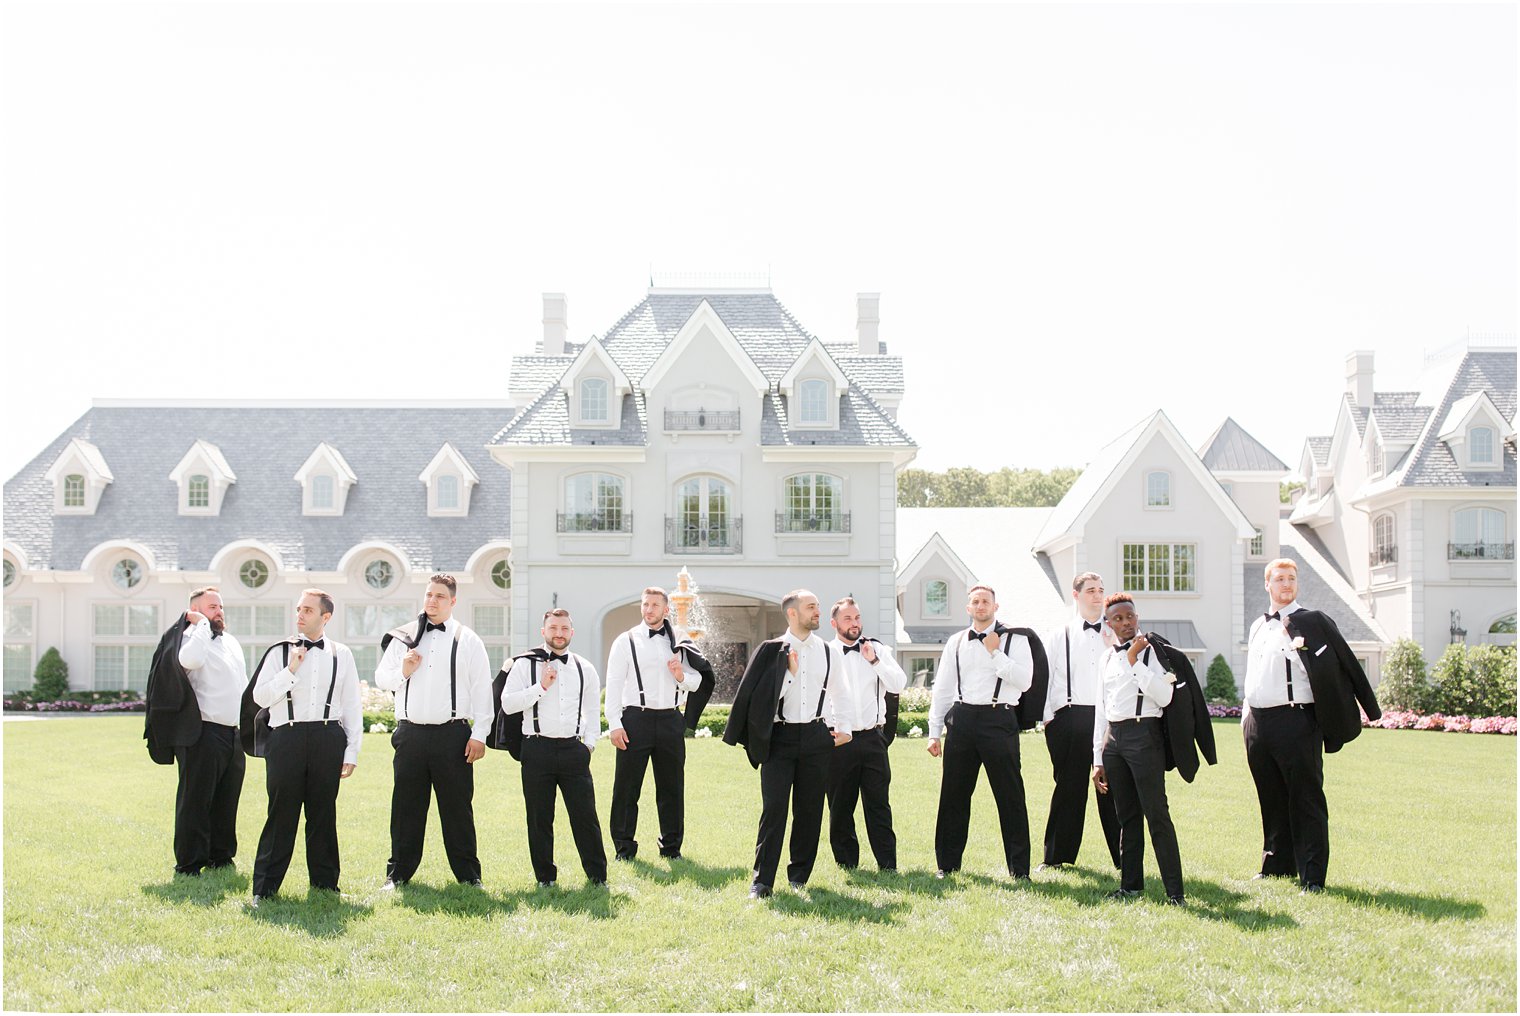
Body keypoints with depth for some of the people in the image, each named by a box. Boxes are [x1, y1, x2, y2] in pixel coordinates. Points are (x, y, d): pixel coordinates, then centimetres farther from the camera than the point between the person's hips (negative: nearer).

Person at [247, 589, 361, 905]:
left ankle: (325, 882, 18)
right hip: (287, 737, -1)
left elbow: (352, 707, 10)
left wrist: (351, 752, 6)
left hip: (328, 739, 1)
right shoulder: (280, 652, 6)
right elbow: (260, 696, 0)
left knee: (323, 813, 7)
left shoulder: (341, 655, 9)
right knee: (281, 813, -1)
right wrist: (291, 670, -10)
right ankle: (265, 887, 5)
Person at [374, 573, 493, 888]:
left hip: (452, 735, -2)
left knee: (458, 807, 3)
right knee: (406, 806, 6)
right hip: (411, 734, 2)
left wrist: (479, 735, -4)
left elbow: (482, 691, 2)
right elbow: (380, 678, 15)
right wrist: (403, 672, -7)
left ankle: (468, 874, 12)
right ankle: (398, 873, 15)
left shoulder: (468, 641, 4)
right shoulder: (403, 638, 10)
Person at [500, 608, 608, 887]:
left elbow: (592, 710, 18)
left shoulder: (584, 669, 12)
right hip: (537, 749, -1)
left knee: (585, 815, -1)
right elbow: (508, 704, -6)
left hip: (573, 749, 1)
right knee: (539, 819, 4)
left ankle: (597, 877, 10)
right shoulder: (525, 665, 3)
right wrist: (541, 686, -11)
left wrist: (589, 744, 9)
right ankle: (545, 877, 15)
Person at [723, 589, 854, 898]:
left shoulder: (830, 652, 8)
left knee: (809, 810, 5)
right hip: (779, 737, -2)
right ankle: (761, 880, -5)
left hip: (815, 737, 3)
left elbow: (840, 693, 16)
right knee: (773, 808, -9)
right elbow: (765, 695, -3)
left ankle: (799, 875, 18)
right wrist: (789, 672, -13)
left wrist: (844, 727, 6)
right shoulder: (771, 651, 1)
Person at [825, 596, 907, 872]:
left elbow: (899, 685, 0)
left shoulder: (877, 649, 8)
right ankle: (846, 865, 16)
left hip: (872, 738, 1)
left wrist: (875, 661, -8)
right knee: (840, 808, 5)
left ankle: (888, 866, 4)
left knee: (879, 805, 1)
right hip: (838, 740, -1)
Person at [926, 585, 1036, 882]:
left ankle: (1019, 869, 6)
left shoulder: (1014, 640, 2)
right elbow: (942, 688, 14)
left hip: (999, 720, -3)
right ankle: (947, 864, 19)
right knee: (953, 795, 7)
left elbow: (1024, 680, -10)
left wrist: (995, 653, -12)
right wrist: (934, 732, 10)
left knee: (1010, 796, -1)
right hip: (962, 720, 3)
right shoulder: (956, 642, 13)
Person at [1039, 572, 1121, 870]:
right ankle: (1057, 855, 14)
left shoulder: (1117, 634, 12)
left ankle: (1124, 857, 7)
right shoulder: (1059, 636, 10)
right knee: (1068, 788, 4)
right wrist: (1047, 718, 2)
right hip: (1071, 719, 0)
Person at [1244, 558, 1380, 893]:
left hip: (1296, 722, -6)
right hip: (1257, 724, 6)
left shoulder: (1314, 623, 0)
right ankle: (1277, 863, 26)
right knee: (1271, 800, 14)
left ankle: (1312, 875, -2)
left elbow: (1344, 667, 0)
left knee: (1306, 800, -4)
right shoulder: (1258, 627, 18)